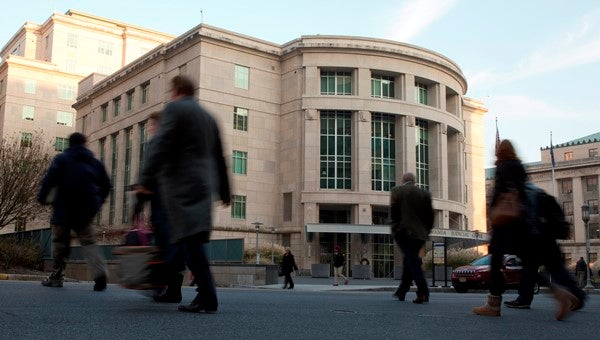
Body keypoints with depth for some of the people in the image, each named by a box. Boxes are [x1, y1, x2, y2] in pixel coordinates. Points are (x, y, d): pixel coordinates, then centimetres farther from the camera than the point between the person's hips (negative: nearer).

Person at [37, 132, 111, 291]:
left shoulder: (61, 159, 1)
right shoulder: (95, 162, 12)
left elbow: (49, 179, -9)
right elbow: (106, 185, 14)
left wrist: (42, 197, 1)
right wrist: (96, 203, 22)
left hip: (64, 210, -3)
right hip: (85, 212, 3)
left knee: (60, 241, 9)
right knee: (88, 241, 5)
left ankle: (57, 276, 14)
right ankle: (100, 273, -15)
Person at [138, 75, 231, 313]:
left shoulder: (174, 109, 0)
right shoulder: (208, 117, 22)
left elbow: (161, 145, -13)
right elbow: (219, 158, 24)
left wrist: (145, 179, -15)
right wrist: (224, 191, 29)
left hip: (181, 183, -8)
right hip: (203, 184, 8)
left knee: (190, 240, -13)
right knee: (185, 238, 13)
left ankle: (208, 299, -18)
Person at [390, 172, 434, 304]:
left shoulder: (397, 191, 2)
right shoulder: (425, 194, 11)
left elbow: (393, 211, -7)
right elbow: (430, 215, 8)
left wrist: (396, 226, 3)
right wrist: (426, 231, 14)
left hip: (403, 232, -4)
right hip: (420, 234, 4)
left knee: (412, 261, -7)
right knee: (410, 261, 15)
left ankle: (423, 293, -19)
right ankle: (401, 292, 21)